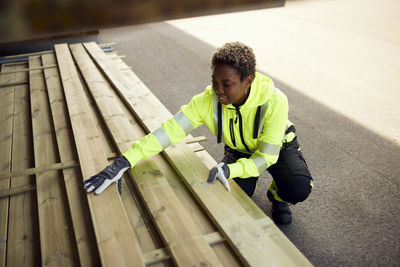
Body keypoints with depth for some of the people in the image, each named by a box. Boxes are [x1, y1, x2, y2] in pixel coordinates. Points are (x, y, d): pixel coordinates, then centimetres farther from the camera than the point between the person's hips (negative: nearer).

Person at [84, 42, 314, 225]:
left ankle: (277, 195, 9)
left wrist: (230, 169, -52)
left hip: (277, 145, -1)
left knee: (299, 188, -28)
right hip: (239, 150, 2)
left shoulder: (274, 101, -37)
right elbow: (171, 130, -37)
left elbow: (267, 156, -32)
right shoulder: (209, 100, -31)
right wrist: (123, 163, -45)